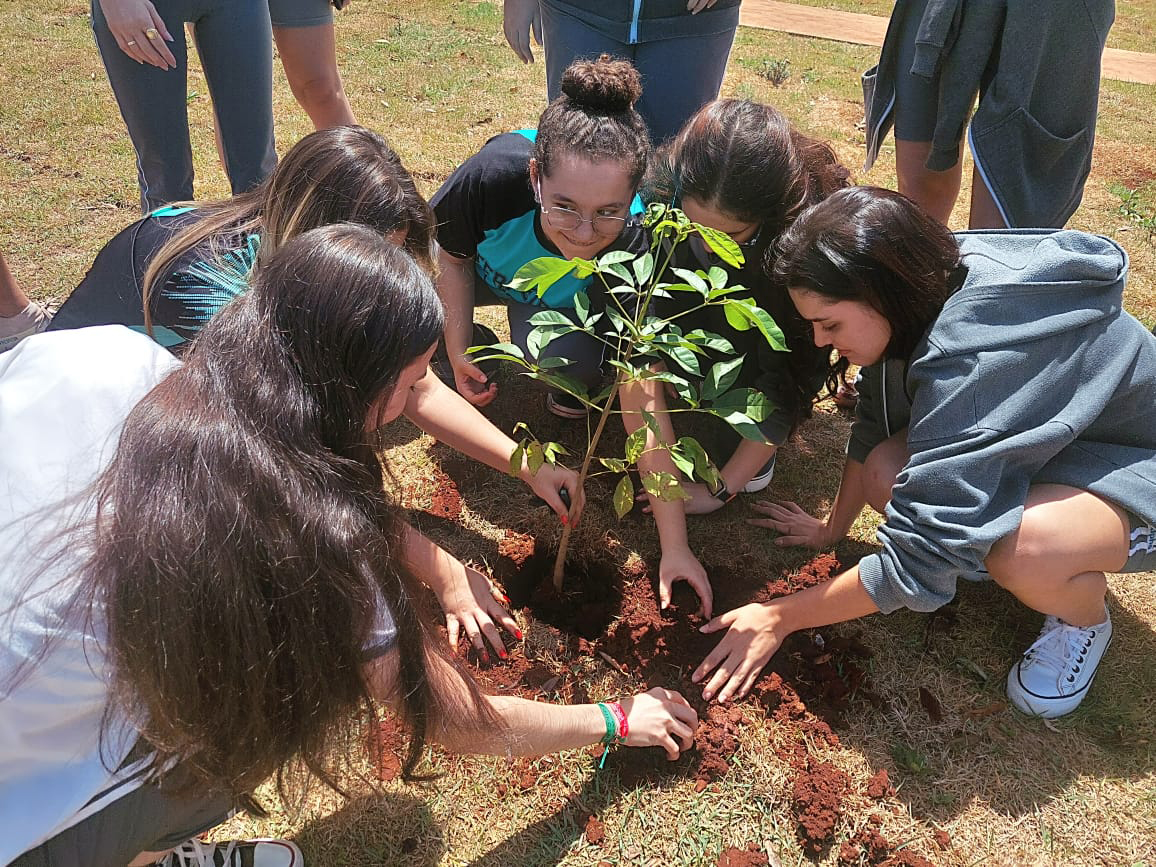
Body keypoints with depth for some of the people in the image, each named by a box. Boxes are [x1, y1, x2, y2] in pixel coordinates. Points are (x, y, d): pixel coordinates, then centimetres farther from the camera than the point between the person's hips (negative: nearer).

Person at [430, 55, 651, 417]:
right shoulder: (495, 174, -37)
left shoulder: (633, 242, -38)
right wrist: (458, 354, -14)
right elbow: (453, 257, -15)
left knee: (572, 359, -34)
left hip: (560, 303, -2)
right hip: (487, 269, 2)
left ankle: (574, 386, 2)